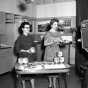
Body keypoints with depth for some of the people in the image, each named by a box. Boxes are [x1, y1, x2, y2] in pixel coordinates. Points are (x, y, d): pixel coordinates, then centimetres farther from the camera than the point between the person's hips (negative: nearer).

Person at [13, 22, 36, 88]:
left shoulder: (31, 37, 6)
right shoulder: (20, 38, -4)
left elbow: (33, 45, 17)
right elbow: (17, 49, -6)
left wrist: (33, 48, -5)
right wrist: (26, 51, -13)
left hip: (31, 57, 3)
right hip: (23, 57, -3)